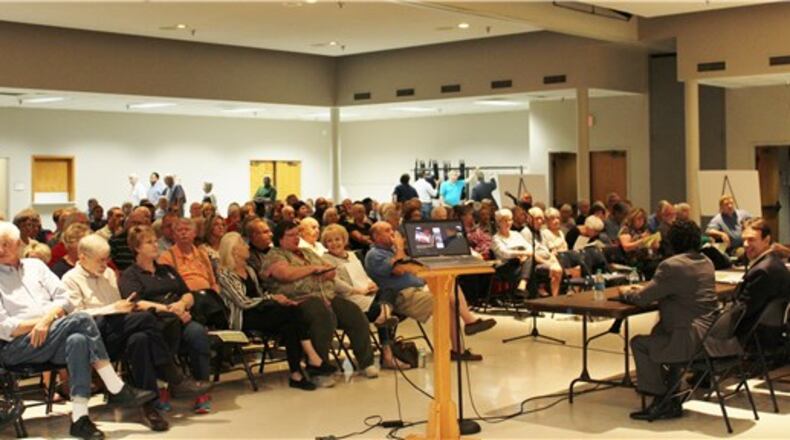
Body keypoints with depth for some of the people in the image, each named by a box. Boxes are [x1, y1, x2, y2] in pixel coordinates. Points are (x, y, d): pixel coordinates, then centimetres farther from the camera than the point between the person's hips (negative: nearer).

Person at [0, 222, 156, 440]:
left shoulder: (34, 265, 18)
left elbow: (65, 299, 10)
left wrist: (48, 317, -10)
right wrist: (38, 323, -12)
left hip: (50, 340, 4)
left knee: (78, 341, -33)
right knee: (81, 319, -28)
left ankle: (79, 418, -36)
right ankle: (118, 391, -27)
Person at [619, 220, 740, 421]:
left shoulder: (672, 266, -15)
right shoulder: (706, 262, 13)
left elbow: (642, 299, -11)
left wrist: (626, 292, 10)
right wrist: (643, 288, 23)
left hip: (694, 339, -9)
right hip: (713, 332, 9)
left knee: (639, 343, 5)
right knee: (658, 334, 28)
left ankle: (661, 402, 11)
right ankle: (670, 401, 29)